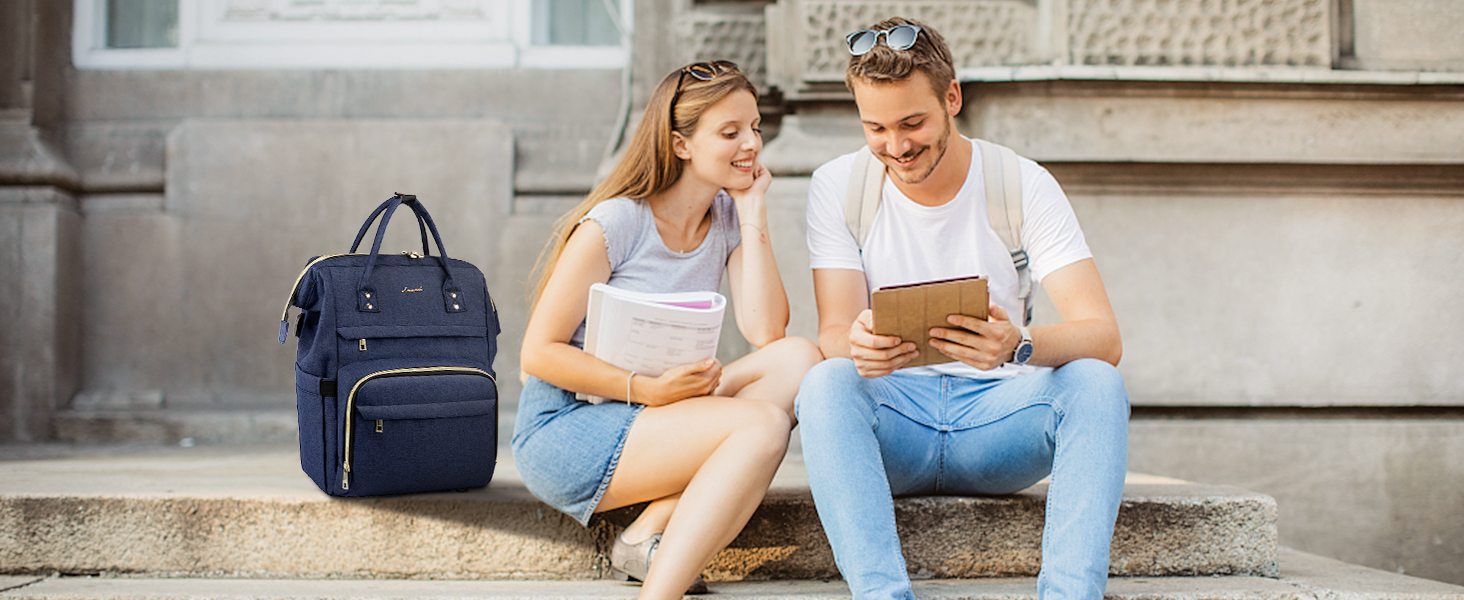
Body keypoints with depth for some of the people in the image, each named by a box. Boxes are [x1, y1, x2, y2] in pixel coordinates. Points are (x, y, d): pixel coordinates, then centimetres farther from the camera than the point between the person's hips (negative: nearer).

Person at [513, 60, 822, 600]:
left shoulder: (728, 219, 6)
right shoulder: (615, 223, -12)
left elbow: (766, 332, -8)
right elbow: (539, 353, -13)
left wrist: (753, 216, -8)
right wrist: (648, 390, -24)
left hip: (652, 415, 7)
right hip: (563, 430, -7)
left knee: (796, 359, -17)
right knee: (762, 425, -27)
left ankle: (651, 535, -21)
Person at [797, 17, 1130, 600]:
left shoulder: (1024, 185, -4)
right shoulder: (836, 188, -1)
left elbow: (1103, 338, -13)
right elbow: (833, 334, -8)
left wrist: (1019, 345, -36)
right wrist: (858, 347, -35)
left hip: (997, 421, 0)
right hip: (891, 428, 0)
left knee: (1096, 380, -28)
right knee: (824, 382, -32)